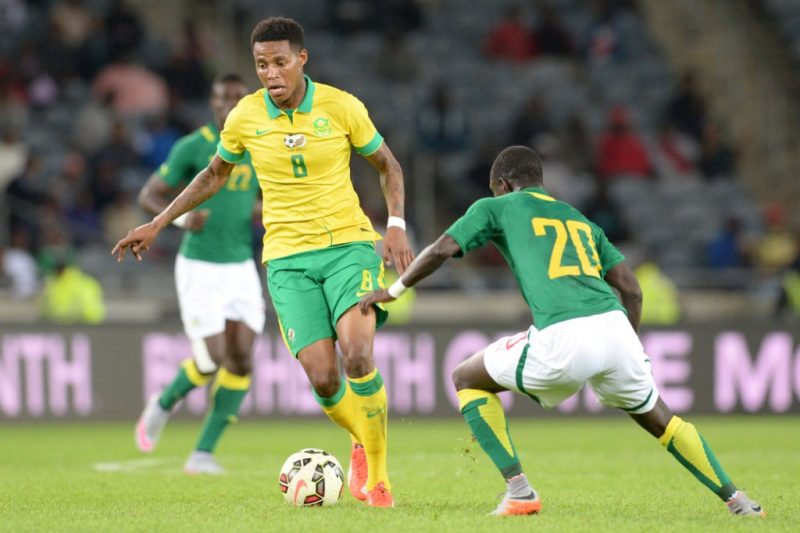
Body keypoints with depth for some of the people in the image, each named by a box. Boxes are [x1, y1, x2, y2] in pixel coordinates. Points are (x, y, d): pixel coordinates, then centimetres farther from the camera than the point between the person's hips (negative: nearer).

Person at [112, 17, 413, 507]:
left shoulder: (341, 107, -5)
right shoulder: (245, 117, 0)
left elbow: (387, 164, 10)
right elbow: (215, 174, 19)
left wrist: (396, 224, -5)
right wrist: (159, 223, 17)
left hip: (348, 245, -1)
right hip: (288, 258, 1)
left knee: (358, 357, -24)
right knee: (323, 379, -12)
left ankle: (378, 474, -7)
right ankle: (363, 443, 21)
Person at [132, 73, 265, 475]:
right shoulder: (191, 147, -7)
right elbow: (148, 197, -3)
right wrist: (181, 217, -22)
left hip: (242, 268, 5)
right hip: (199, 270, -5)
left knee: (241, 360, -5)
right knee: (211, 360, -11)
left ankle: (203, 453, 3)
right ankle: (163, 405, 21)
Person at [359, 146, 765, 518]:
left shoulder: (496, 208, 19)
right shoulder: (579, 219, 32)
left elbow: (442, 250, 8)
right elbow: (631, 289, 26)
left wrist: (394, 290, 22)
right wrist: (628, 348, 36)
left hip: (562, 338, -5)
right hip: (615, 328, 5)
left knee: (467, 378, 18)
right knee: (657, 417, 30)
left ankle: (519, 491, 8)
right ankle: (735, 500, 26)